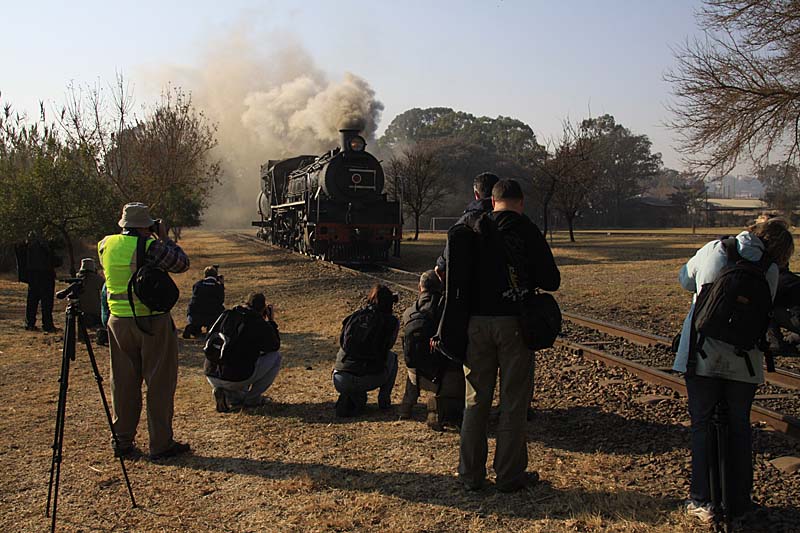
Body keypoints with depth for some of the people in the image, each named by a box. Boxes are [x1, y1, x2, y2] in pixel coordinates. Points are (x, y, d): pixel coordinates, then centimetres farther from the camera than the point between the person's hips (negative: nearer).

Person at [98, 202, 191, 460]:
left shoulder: (105, 245, 3)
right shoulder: (151, 247, -14)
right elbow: (182, 263, -3)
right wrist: (164, 238, 6)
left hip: (119, 322, 5)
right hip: (153, 320, -5)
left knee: (123, 383, 14)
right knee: (159, 383, 4)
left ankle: (123, 441, 21)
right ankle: (161, 443, 8)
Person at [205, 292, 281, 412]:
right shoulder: (260, 324, -5)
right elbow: (275, 346, 11)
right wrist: (271, 321, 20)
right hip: (237, 378, -6)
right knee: (275, 357, 9)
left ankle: (230, 395, 10)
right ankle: (252, 398, 9)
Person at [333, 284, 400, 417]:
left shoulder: (354, 317, 11)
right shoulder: (391, 321, 3)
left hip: (341, 382, 2)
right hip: (369, 380, -2)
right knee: (391, 357, 28)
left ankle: (348, 399, 17)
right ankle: (384, 399, 24)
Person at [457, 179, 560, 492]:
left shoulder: (474, 229, 4)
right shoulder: (528, 232, -4)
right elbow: (551, 281, -5)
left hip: (476, 322, 3)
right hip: (513, 323, -3)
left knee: (476, 401, 12)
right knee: (513, 402, 7)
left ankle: (471, 474, 18)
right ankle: (509, 475, 13)